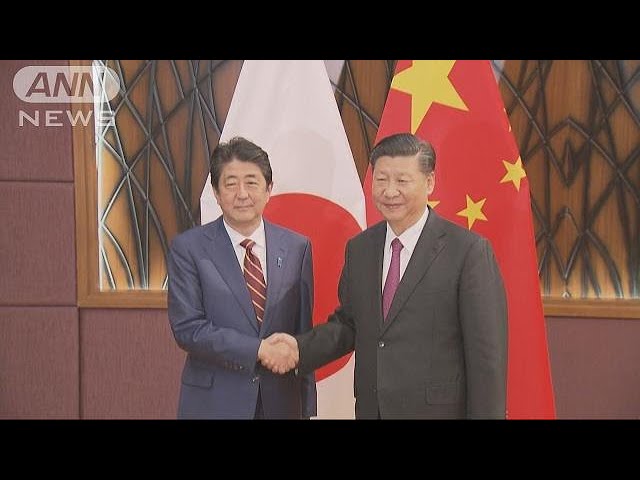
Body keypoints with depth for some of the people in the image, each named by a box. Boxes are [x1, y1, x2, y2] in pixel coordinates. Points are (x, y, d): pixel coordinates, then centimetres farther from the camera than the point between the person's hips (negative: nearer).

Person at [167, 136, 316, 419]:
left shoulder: (297, 247, 2)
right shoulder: (188, 248, -6)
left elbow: (303, 329, 6)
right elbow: (186, 328, -12)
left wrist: (306, 407, 7)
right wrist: (259, 349, -18)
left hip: (280, 401, 2)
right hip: (213, 403, -2)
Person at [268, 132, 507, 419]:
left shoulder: (469, 251, -12)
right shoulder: (358, 248, 5)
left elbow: (487, 353, -11)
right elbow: (348, 322, 11)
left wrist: (487, 414, -12)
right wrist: (301, 347, -5)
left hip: (438, 409, -5)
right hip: (370, 408, 5)